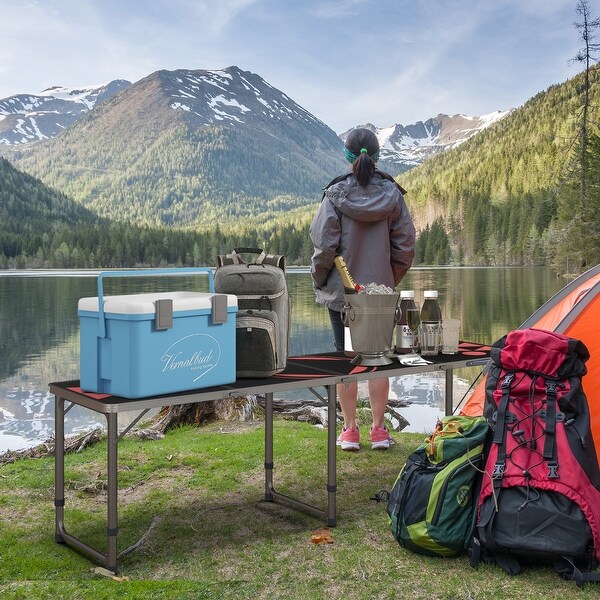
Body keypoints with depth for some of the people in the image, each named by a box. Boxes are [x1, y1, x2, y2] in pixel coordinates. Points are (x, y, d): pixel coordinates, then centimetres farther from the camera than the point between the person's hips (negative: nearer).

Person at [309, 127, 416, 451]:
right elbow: (405, 246, 0)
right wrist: (392, 279, 14)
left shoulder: (336, 194, -9)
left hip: (342, 290, -2)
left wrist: (318, 279, 5)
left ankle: (350, 430, 13)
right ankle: (379, 429, 15)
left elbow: (324, 245, -11)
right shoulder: (392, 194, -2)